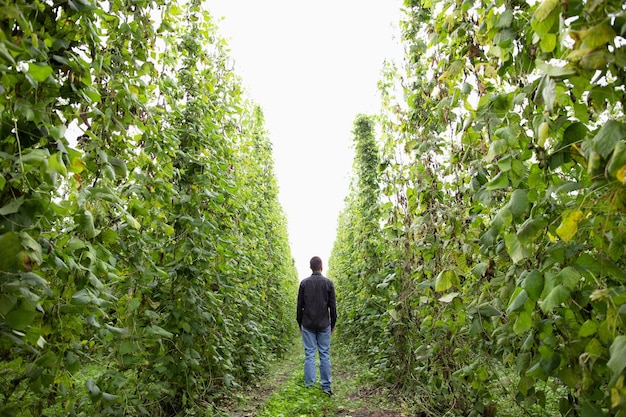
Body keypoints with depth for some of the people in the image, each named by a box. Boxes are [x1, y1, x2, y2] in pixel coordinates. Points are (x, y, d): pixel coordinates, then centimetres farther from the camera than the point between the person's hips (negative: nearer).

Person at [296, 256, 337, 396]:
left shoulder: (304, 283, 0)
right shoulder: (328, 282, -2)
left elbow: (299, 305, 2)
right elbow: (333, 305, 0)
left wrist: (300, 323, 12)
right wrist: (333, 324, 9)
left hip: (308, 325, 0)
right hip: (324, 325, 0)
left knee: (309, 354, 3)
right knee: (324, 354, 4)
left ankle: (309, 385, 4)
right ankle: (326, 386, 7)